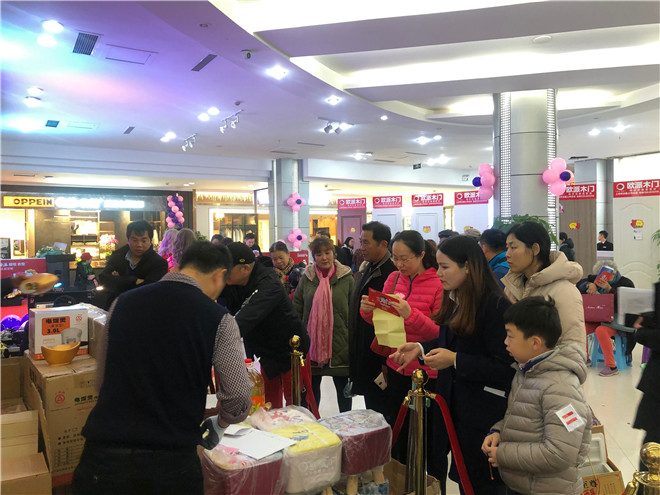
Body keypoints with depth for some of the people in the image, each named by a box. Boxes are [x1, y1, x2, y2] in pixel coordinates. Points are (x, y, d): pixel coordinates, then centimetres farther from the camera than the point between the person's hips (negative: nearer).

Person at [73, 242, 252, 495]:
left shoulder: (123, 302, 3)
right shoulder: (218, 319, -8)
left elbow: (102, 380, 11)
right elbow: (239, 397, -10)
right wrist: (219, 424, 10)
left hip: (103, 454, 2)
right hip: (172, 460, -2)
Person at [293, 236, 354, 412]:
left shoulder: (346, 278, -3)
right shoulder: (307, 278, 3)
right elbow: (297, 309, 7)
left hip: (339, 343, -2)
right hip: (312, 341, 2)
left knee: (342, 385, 11)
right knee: (312, 385, 14)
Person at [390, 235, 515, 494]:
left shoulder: (496, 305, -21)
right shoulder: (454, 299, 4)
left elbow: (504, 368, -22)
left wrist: (455, 360, -25)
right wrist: (420, 347, 1)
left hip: (482, 412, -7)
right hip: (452, 400, 7)